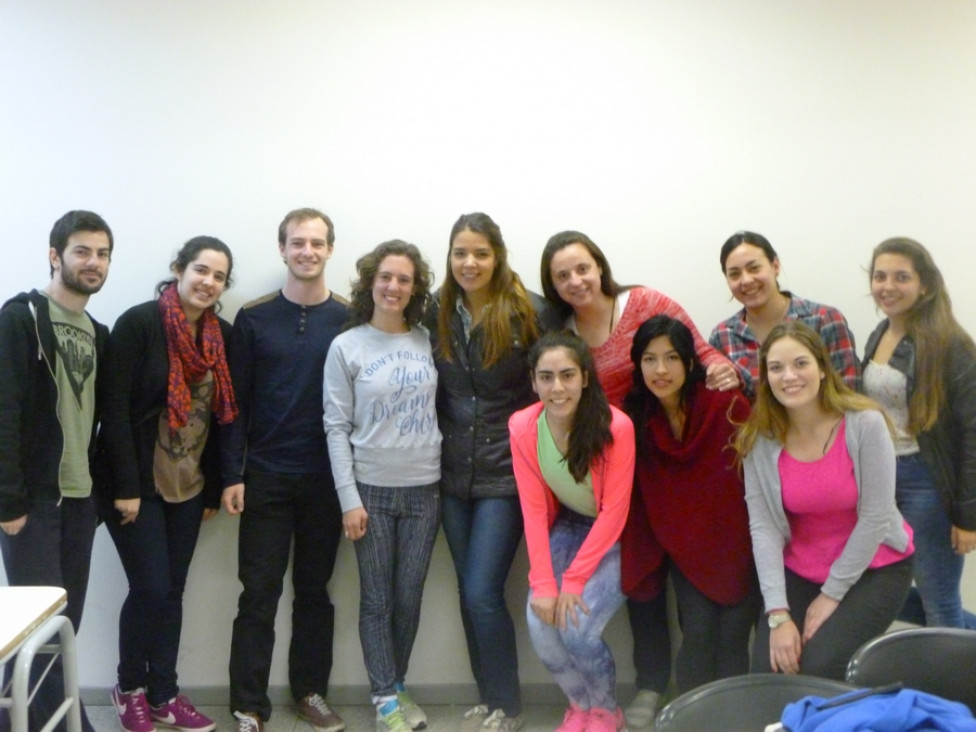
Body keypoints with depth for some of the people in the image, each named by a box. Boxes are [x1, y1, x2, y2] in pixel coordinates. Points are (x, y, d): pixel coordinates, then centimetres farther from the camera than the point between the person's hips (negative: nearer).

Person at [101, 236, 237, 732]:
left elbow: (222, 414, 8)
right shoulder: (138, 323, -13)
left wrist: (214, 485, 7)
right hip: (138, 482, -5)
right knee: (151, 589, -3)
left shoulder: (222, 335, 4)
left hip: (188, 485, 5)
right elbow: (115, 409, -15)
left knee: (172, 590, 10)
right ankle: (129, 688, 20)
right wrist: (125, 487, -18)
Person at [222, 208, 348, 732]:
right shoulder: (253, 319, 0)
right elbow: (237, 401, 1)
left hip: (326, 477, 1)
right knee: (259, 593, 2)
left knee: (314, 589, 12)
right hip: (265, 476, -1)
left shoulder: (348, 320, 1)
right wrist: (232, 474, -5)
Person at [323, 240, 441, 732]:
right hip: (371, 490, -2)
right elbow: (337, 428, -5)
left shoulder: (429, 341, 4)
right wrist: (348, 499, -10)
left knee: (410, 598, 10)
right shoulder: (346, 347, -4)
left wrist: (446, 475, 3)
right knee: (377, 599, 5)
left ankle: (397, 688, 28)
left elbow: (442, 409, 10)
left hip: (424, 489, 2)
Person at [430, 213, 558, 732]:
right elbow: (434, 392, 11)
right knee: (469, 593, 12)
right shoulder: (437, 314, 4)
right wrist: (438, 452, 8)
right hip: (454, 474, 5)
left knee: (482, 594, -7)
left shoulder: (531, 313, -9)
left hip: (507, 473, -5)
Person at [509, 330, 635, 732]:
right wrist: (543, 582, -19)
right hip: (568, 527, 4)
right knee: (540, 621, -13)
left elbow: (613, 513, -20)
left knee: (576, 625, -18)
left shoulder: (616, 427, -27)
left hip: (616, 536, -4)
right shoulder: (522, 427, -15)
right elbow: (533, 509, -12)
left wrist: (573, 580, -21)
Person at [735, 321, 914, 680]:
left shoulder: (865, 423, -20)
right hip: (800, 571, 3)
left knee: (820, 669, -19)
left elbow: (876, 517, -17)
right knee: (768, 670, -12)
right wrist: (778, 614, -21)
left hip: (874, 568, -3)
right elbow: (763, 527, -15)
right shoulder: (758, 438, -11)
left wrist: (831, 594, -13)